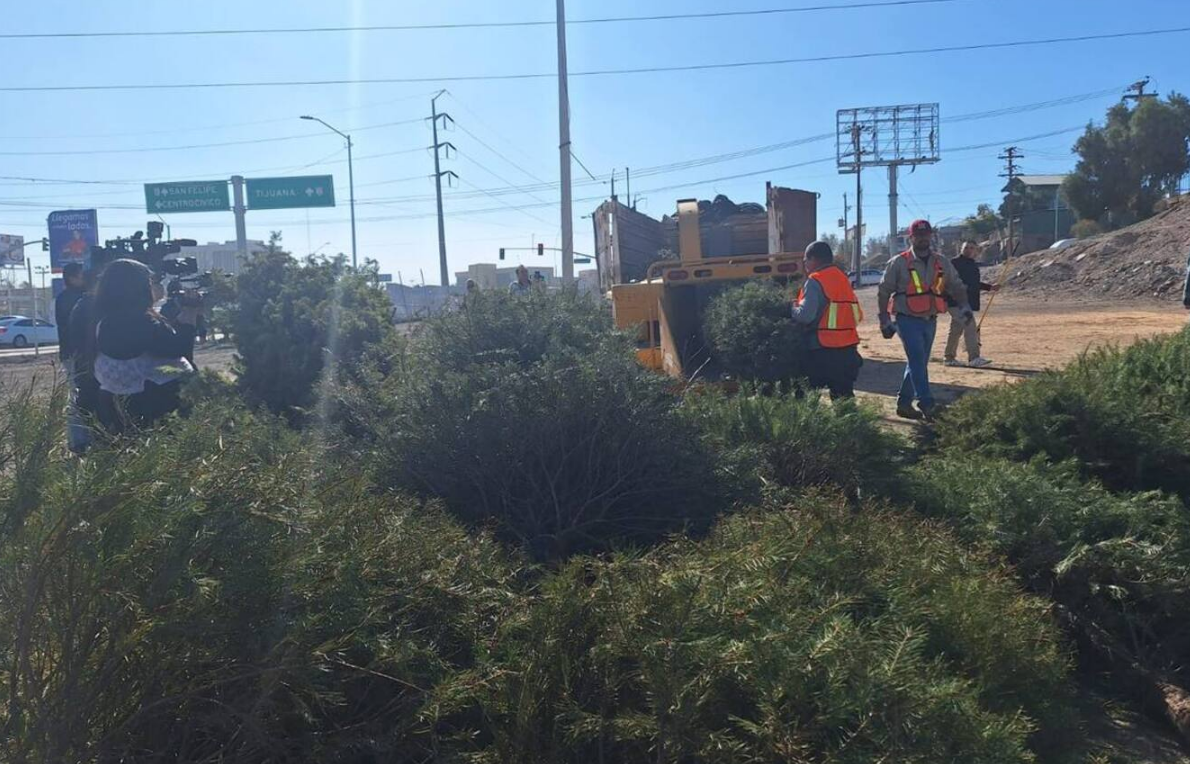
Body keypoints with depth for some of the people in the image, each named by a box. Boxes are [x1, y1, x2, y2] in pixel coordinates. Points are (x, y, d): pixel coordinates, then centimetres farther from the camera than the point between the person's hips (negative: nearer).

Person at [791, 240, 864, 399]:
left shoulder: (815, 281, -10)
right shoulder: (843, 278, 14)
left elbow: (805, 315, -20)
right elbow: (857, 315, 14)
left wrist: (793, 309, -2)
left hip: (822, 350, -7)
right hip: (847, 347, 7)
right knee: (844, 393, 12)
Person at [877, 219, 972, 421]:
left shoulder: (941, 263, 9)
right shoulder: (899, 263, -4)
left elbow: (956, 285, 15)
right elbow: (883, 291, -1)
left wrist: (964, 306, -3)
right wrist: (885, 320, -3)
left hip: (930, 321, 6)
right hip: (908, 321, -5)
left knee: (918, 364, 11)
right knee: (918, 361, -15)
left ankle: (904, 403, 21)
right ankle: (927, 405, -16)